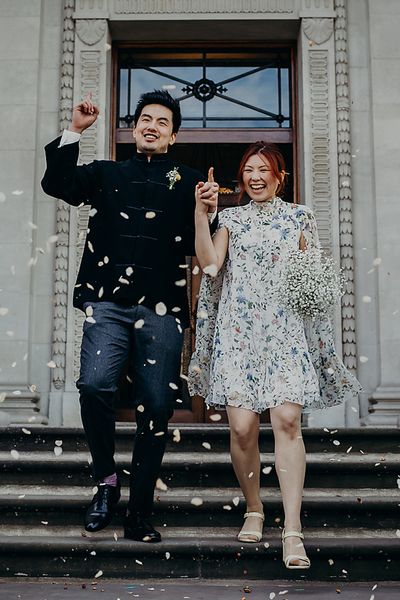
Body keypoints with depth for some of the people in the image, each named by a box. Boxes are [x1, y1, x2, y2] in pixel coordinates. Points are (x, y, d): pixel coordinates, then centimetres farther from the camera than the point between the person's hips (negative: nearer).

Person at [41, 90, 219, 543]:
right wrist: (75, 130, 1)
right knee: (95, 385, -22)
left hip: (161, 307, 0)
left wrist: (208, 211, -8)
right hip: (109, 302, 0)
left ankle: (139, 514, 11)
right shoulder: (106, 174, 20)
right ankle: (106, 480, 2)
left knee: (157, 407, -1)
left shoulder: (188, 182, 16)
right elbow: (56, 183, 5)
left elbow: (201, 249, 10)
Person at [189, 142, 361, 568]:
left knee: (287, 419, -16)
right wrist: (200, 212, -7)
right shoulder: (231, 219, 15)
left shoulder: (299, 218, 15)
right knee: (242, 426, -8)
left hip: (287, 329, 0)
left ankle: (292, 531, -15)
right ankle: (253, 509, 16)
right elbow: (210, 263, -1)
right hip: (239, 329, 1)